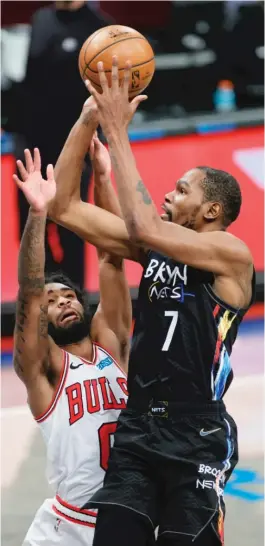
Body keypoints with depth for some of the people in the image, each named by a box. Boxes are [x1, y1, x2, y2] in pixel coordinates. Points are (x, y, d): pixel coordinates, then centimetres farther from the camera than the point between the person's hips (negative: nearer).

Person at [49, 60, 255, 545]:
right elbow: (65, 208, 12)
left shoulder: (231, 253, -7)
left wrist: (117, 132, -17)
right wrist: (89, 119, 3)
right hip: (137, 428, 6)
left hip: (197, 437, -6)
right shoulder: (156, 246, 13)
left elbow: (144, 227, -22)